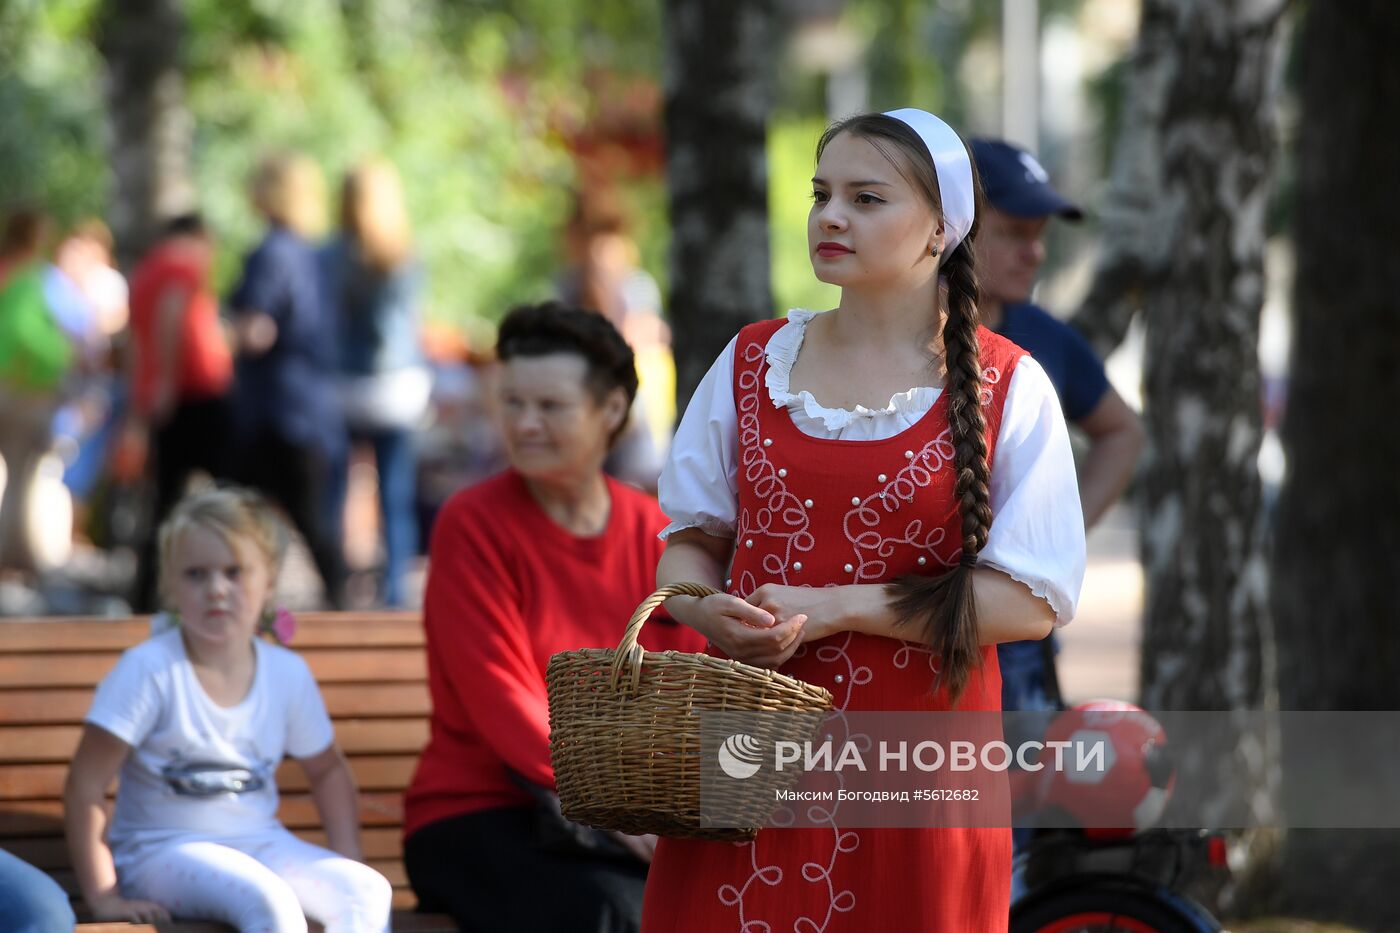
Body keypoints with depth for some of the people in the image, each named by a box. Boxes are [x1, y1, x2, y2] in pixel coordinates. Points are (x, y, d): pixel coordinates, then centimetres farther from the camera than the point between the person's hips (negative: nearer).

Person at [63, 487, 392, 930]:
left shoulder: (288, 673, 2)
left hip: (259, 843, 5)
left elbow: (327, 770, 19)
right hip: (162, 850, -5)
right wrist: (103, 896, -15)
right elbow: (85, 785, -12)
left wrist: (348, 864, 7)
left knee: (370, 892, -20)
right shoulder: (149, 670, -13)